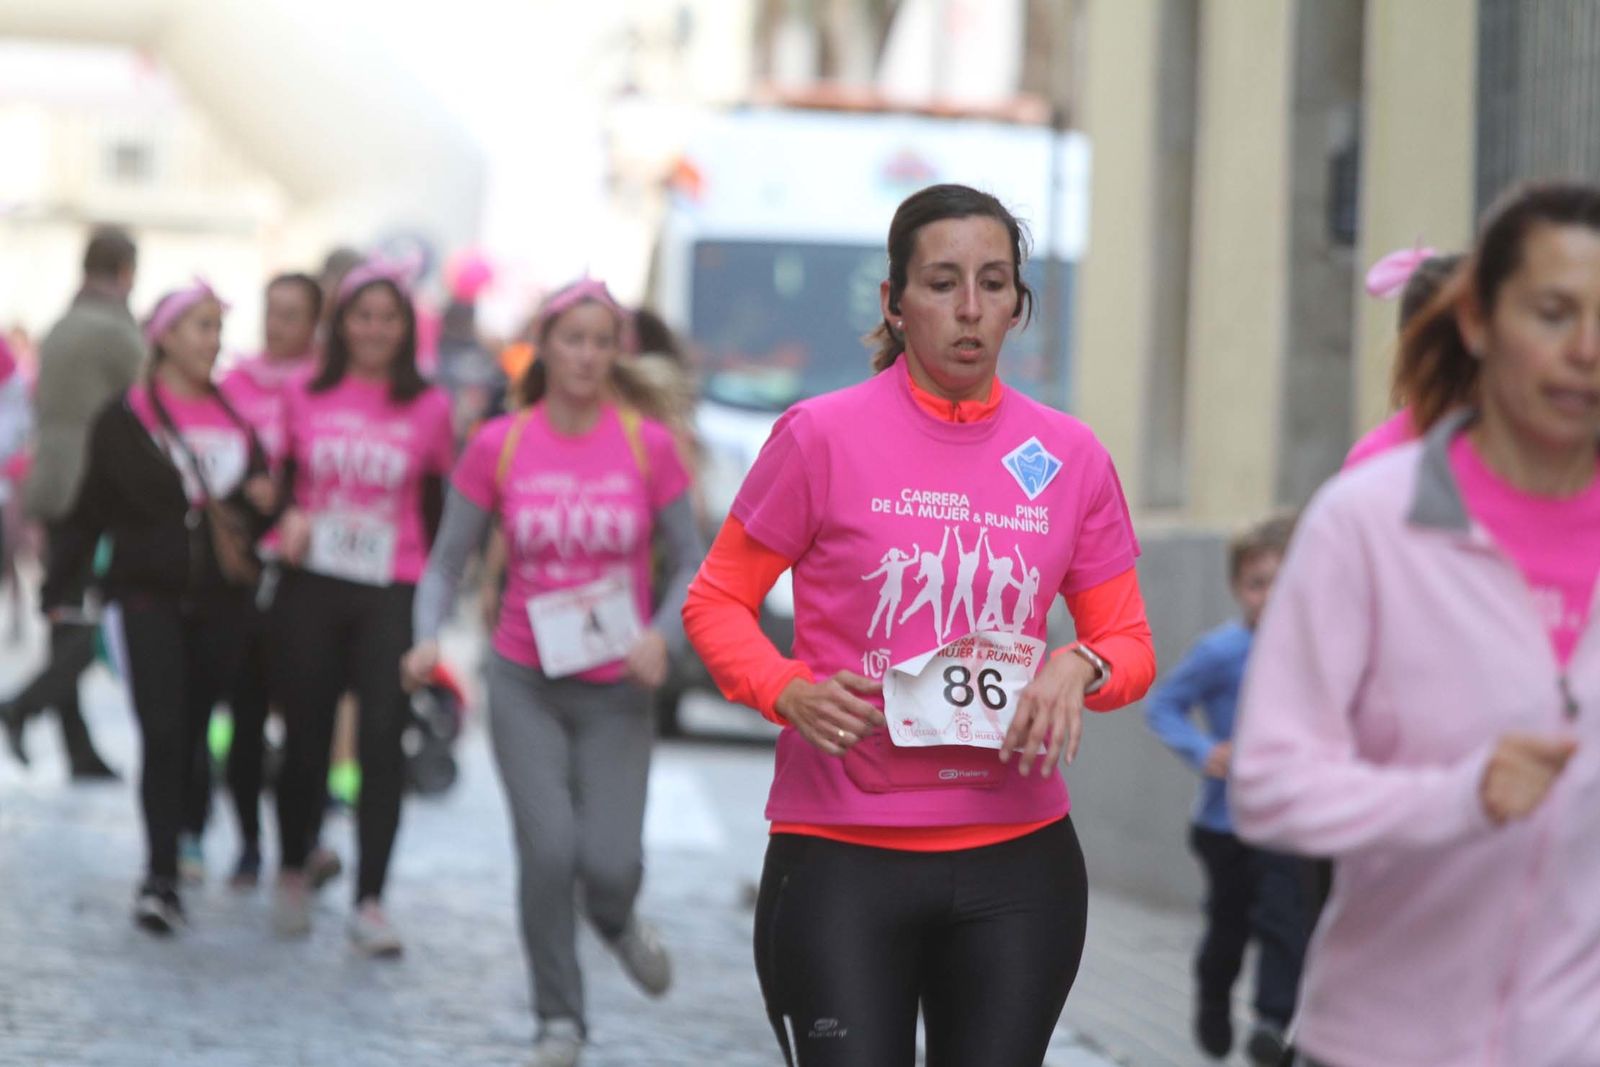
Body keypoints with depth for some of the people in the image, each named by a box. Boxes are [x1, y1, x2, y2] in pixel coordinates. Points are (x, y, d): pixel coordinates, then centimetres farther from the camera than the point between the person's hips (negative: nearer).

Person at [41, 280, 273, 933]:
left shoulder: (235, 418, 10)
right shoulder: (124, 421, -1)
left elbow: (259, 515, 17)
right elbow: (88, 512, 2)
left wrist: (267, 503, -6)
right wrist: (60, 588, -3)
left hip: (220, 602, 4)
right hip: (149, 599, -4)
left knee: (192, 733, 7)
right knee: (163, 734, -12)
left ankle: (173, 854, 19)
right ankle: (161, 876, -12)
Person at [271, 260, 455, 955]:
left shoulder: (428, 407, 3)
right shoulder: (306, 397, 4)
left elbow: (438, 504, 10)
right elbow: (281, 478, 16)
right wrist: (288, 519, -6)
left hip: (392, 594, -1)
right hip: (312, 587, 1)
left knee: (383, 742, -9)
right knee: (306, 737, 6)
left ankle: (370, 903, -5)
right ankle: (293, 876, 28)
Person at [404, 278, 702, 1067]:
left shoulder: (648, 445, -4)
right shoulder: (497, 446, -3)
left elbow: (691, 564, 1)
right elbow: (449, 559, 3)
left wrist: (663, 636, -17)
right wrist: (427, 636, -14)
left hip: (617, 689, 0)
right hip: (526, 682, 0)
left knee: (609, 860, -10)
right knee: (548, 849, -11)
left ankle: (617, 922, 30)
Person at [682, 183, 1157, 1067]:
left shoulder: (1069, 457, 5)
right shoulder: (823, 436, -4)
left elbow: (1130, 645, 12)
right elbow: (716, 602, 3)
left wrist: (1079, 668, -11)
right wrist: (790, 692, -15)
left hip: (1018, 863, 3)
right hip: (842, 859, -3)